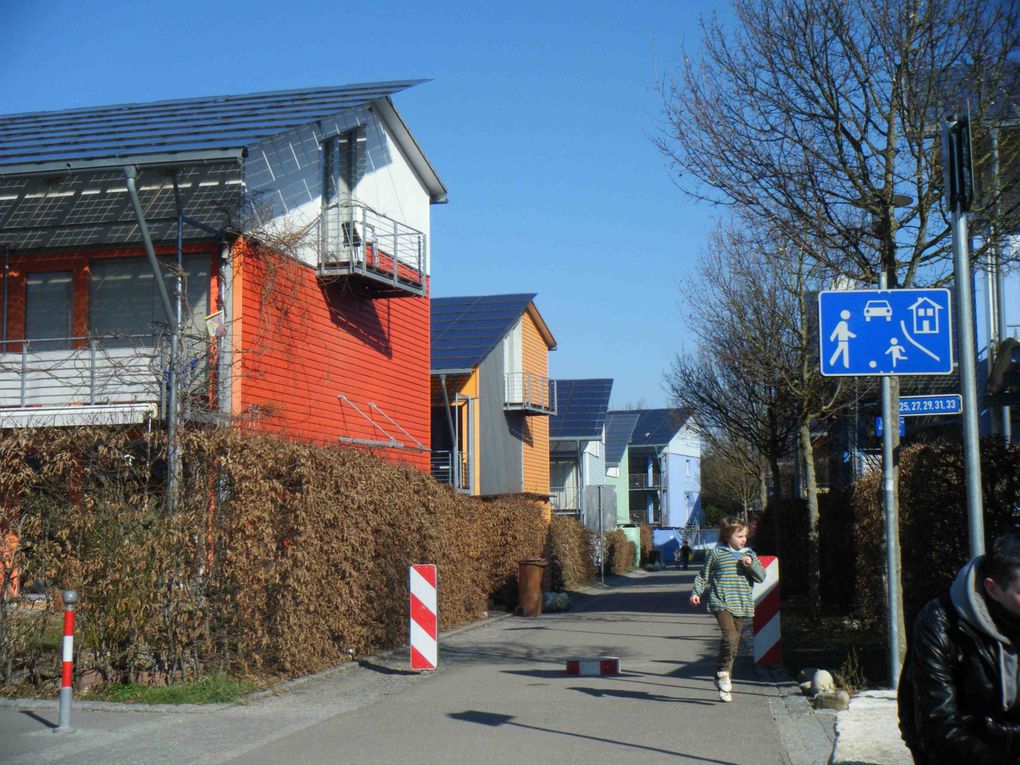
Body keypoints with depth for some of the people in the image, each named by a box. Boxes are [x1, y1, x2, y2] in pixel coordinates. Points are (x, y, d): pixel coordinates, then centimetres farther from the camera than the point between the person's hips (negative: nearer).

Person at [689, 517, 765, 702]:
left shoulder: (749, 554, 11)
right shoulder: (716, 553, 1)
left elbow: (761, 577, 8)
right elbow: (703, 575, 10)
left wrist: (751, 565, -9)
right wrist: (696, 592, -1)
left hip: (741, 606, 4)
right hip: (721, 602, -4)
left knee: (733, 644, 8)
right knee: (730, 637, -23)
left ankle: (722, 680, 21)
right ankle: (723, 671, -2)